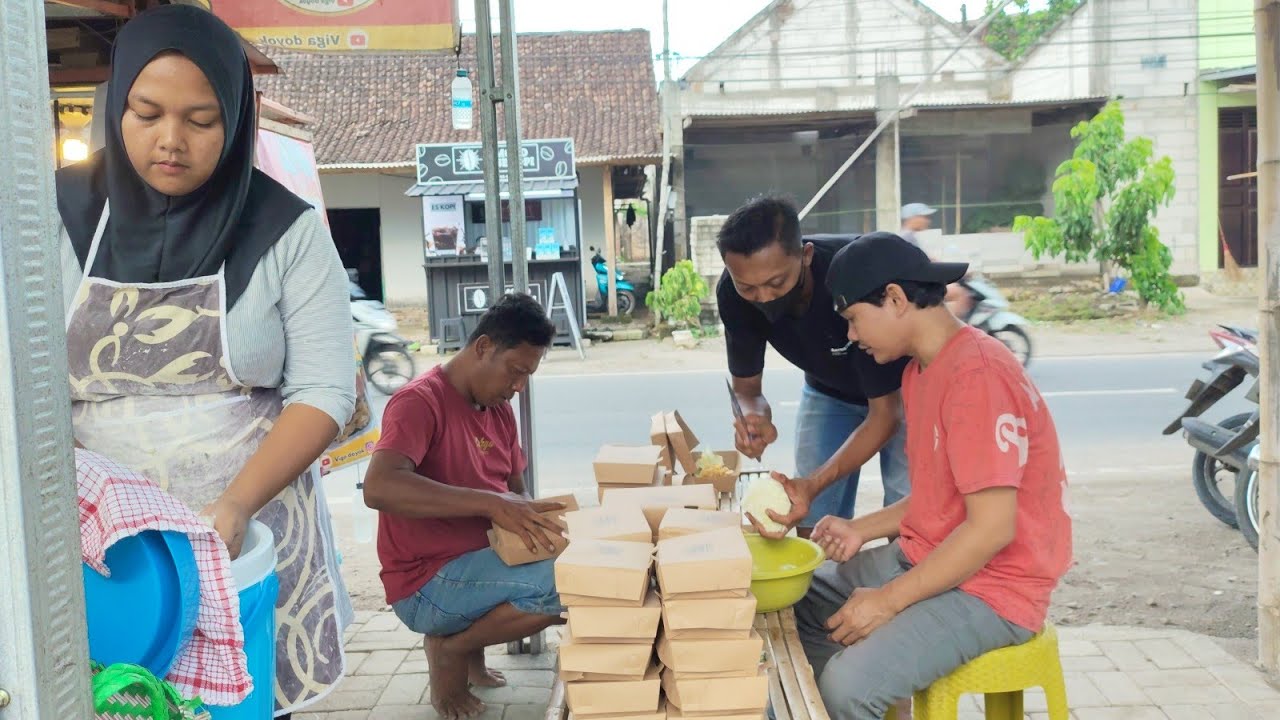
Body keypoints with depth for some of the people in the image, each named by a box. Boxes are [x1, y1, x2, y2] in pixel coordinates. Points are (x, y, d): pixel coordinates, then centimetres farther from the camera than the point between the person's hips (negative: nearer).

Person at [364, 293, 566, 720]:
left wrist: (534, 518, -9)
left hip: (483, 559, 9)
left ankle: (469, 640, 8)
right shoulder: (420, 402, -18)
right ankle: (451, 649, -4)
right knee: (566, 583, -26)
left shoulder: (500, 409, 8)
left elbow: (515, 493, 15)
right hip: (426, 584, -9)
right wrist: (490, 504, -39)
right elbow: (379, 488, -34)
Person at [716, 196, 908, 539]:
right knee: (811, 532, 0)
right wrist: (755, 416, -35)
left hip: (897, 391, -3)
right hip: (828, 390, 4)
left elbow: (884, 413, -30)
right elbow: (746, 385, -11)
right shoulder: (733, 292, -26)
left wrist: (814, 484, -43)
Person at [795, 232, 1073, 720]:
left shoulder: (978, 374, -22)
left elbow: (992, 528, -25)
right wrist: (860, 530, 4)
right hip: (924, 559, 10)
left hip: (991, 587, -10)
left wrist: (889, 601, -21)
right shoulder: (920, 370, 9)